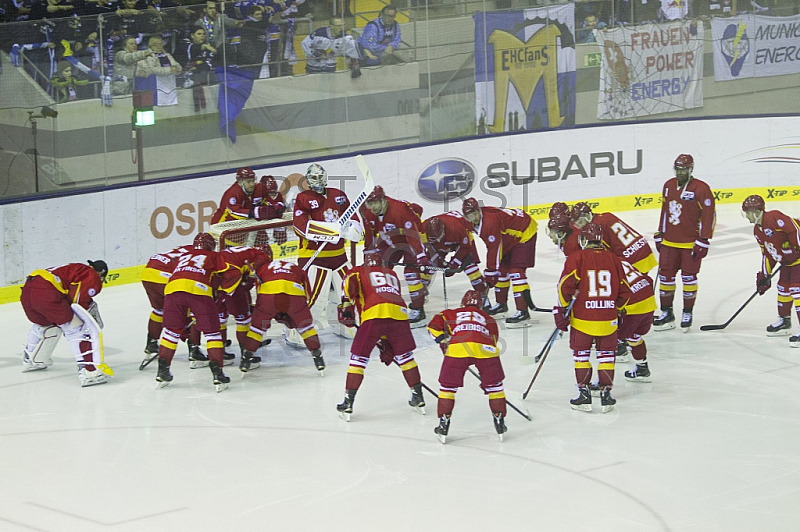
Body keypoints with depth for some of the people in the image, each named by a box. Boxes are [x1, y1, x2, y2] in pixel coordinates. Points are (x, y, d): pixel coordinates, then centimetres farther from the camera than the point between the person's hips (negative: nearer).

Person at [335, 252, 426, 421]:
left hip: (373, 314, -3)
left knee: (359, 358, 7)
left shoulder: (358, 271, 26)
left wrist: (346, 305, -3)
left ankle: (348, 402, 5)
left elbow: (349, 282, 0)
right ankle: (418, 398, 24)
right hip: (399, 312, 3)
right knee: (404, 356, 22)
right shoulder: (392, 275, 37)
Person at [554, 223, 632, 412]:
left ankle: (584, 393, 8)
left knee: (581, 354, 11)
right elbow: (624, 292, 10)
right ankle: (606, 393, 13)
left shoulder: (576, 258, -5)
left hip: (582, 319, -2)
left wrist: (561, 309, -3)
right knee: (606, 354, 14)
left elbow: (566, 285, -12)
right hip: (608, 319, 2)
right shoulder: (613, 259, 6)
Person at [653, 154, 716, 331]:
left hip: (691, 243, -6)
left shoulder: (700, 189, -11)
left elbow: (709, 215, -12)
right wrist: (659, 235, 19)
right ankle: (666, 313, 16)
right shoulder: (668, 186, 9)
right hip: (669, 242, 6)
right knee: (665, 276, 5)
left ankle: (687, 313, 15)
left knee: (689, 277, 2)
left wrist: (703, 240, -15)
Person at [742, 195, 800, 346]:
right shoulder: (757, 231, 9)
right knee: (783, 287, 17)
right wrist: (764, 276, 13)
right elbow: (768, 253, 16)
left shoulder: (774, 218, -23)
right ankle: (784, 322, 34)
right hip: (787, 261, 10)